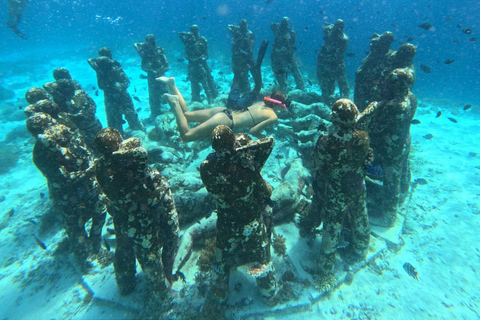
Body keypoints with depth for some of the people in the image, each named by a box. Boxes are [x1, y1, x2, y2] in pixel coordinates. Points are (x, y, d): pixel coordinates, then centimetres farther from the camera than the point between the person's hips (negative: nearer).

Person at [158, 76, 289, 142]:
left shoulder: (262, 103, 13)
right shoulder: (273, 117, -9)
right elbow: (252, 131, -14)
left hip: (222, 111, 8)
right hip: (224, 121, -8)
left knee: (186, 114, 21)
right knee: (186, 136, -5)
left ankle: (171, 84, 10)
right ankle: (175, 102, -13)